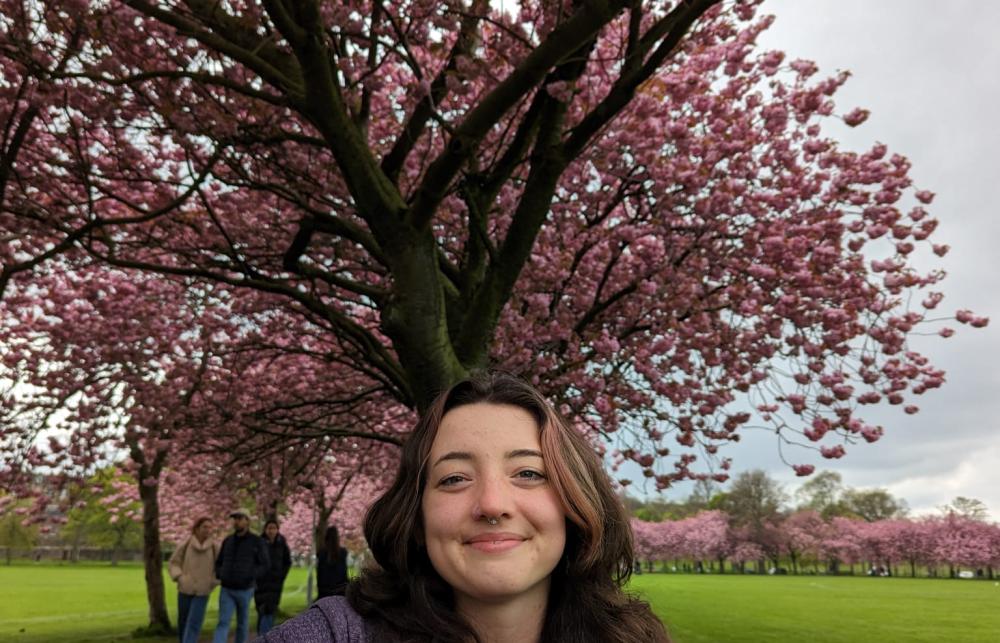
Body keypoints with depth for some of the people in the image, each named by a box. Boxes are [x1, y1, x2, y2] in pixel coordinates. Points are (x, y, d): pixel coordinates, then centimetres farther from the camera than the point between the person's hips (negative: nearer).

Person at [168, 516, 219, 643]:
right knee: (183, 621, 14)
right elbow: (173, 563, 4)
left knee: (194, 623, -11)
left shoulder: (214, 547, -9)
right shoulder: (186, 544, -9)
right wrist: (179, 578, -11)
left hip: (202, 592, -1)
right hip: (185, 589, 1)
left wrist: (214, 582, -5)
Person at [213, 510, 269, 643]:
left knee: (242, 623, 10)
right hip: (226, 589, 2)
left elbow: (265, 564, -6)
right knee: (223, 623, -9)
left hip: (245, 590, -2)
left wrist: (250, 576, -20)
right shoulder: (228, 541, 5)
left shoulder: (257, 541, -7)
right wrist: (219, 575, -4)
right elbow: (219, 562, 16)